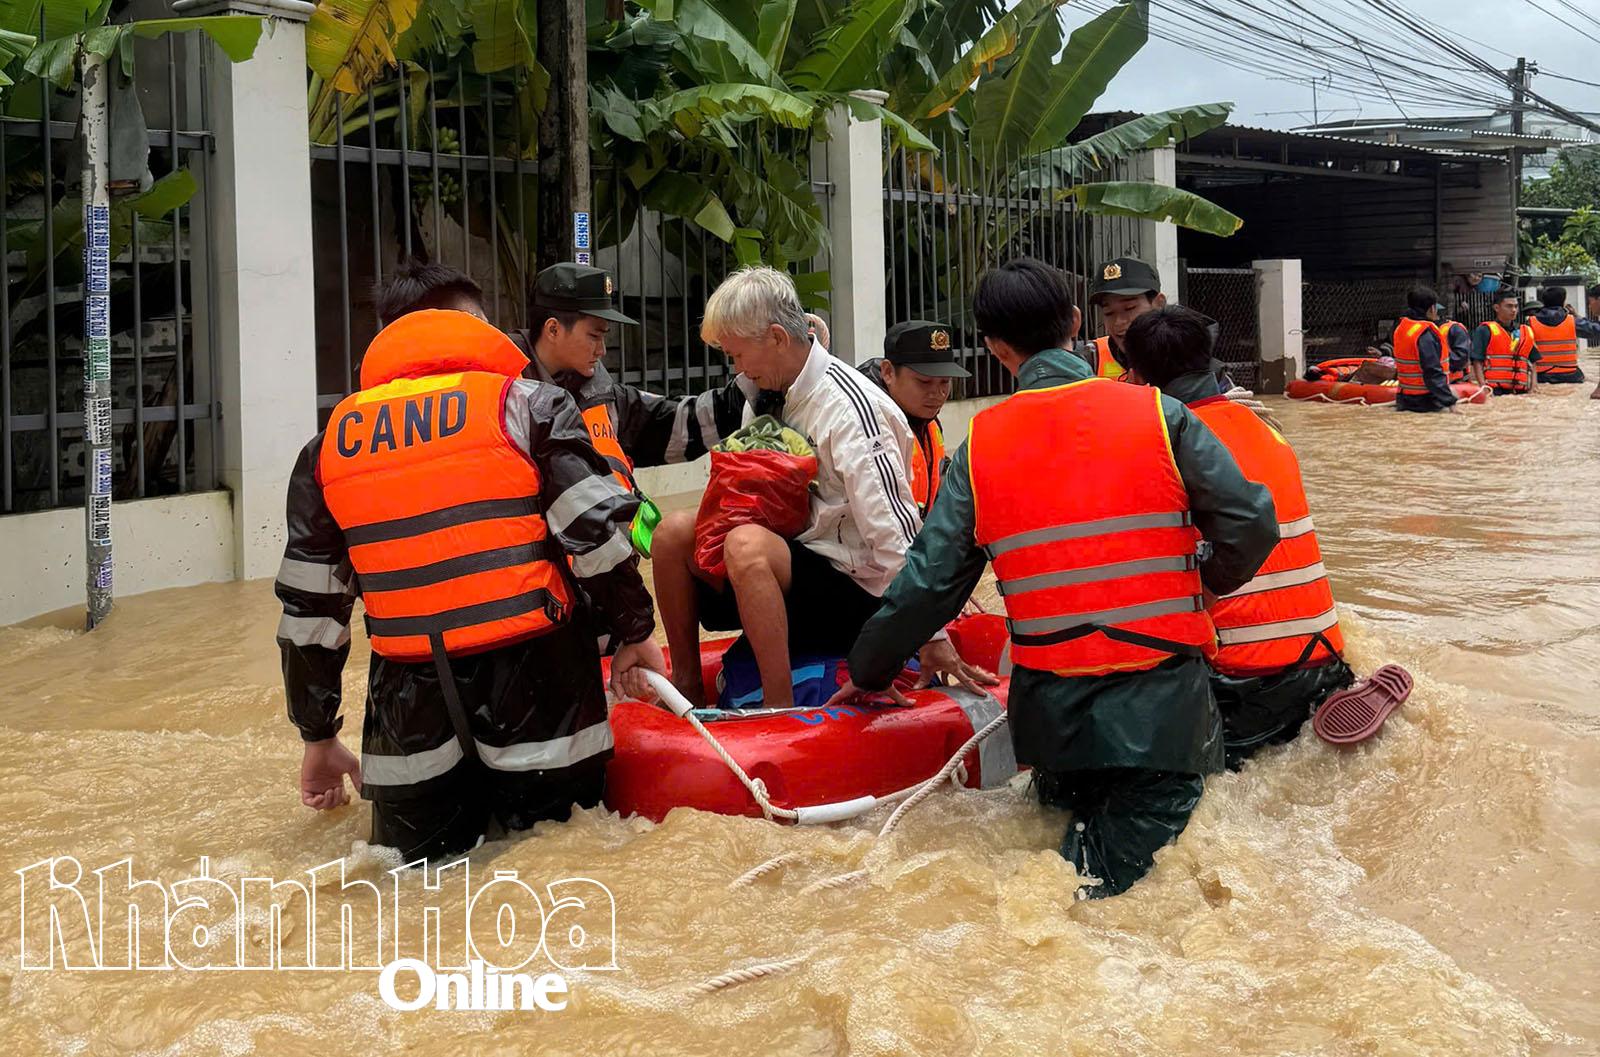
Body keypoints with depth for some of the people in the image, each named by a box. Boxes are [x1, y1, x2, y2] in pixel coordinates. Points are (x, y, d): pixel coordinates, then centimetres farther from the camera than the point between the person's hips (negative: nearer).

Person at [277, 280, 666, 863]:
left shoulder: (330, 444, 10)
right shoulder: (525, 403, 0)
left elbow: (309, 611, 12)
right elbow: (597, 532, -8)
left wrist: (319, 738, 21)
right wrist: (635, 632, 8)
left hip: (413, 698, 2)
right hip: (535, 678, -2)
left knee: (415, 853, 23)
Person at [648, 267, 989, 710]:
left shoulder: (851, 407, -19)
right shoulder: (768, 397, 7)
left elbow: (896, 532, -21)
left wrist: (932, 639, -20)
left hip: (853, 593, -8)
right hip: (791, 566, 8)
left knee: (748, 545, -33)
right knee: (675, 532, -6)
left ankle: (779, 708, -29)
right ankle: (686, 686, 2)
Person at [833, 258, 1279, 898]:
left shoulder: (980, 445, -2)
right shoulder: (1158, 414, -5)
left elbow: (928, 582, -2)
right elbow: (1252, 523, -5)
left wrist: (869, 674, 13)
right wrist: (1205, 581, 17)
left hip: (1050, 713, 3)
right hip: (1163, 702, -3)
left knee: (1070, 796, 30)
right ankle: (1086, 868, -17)